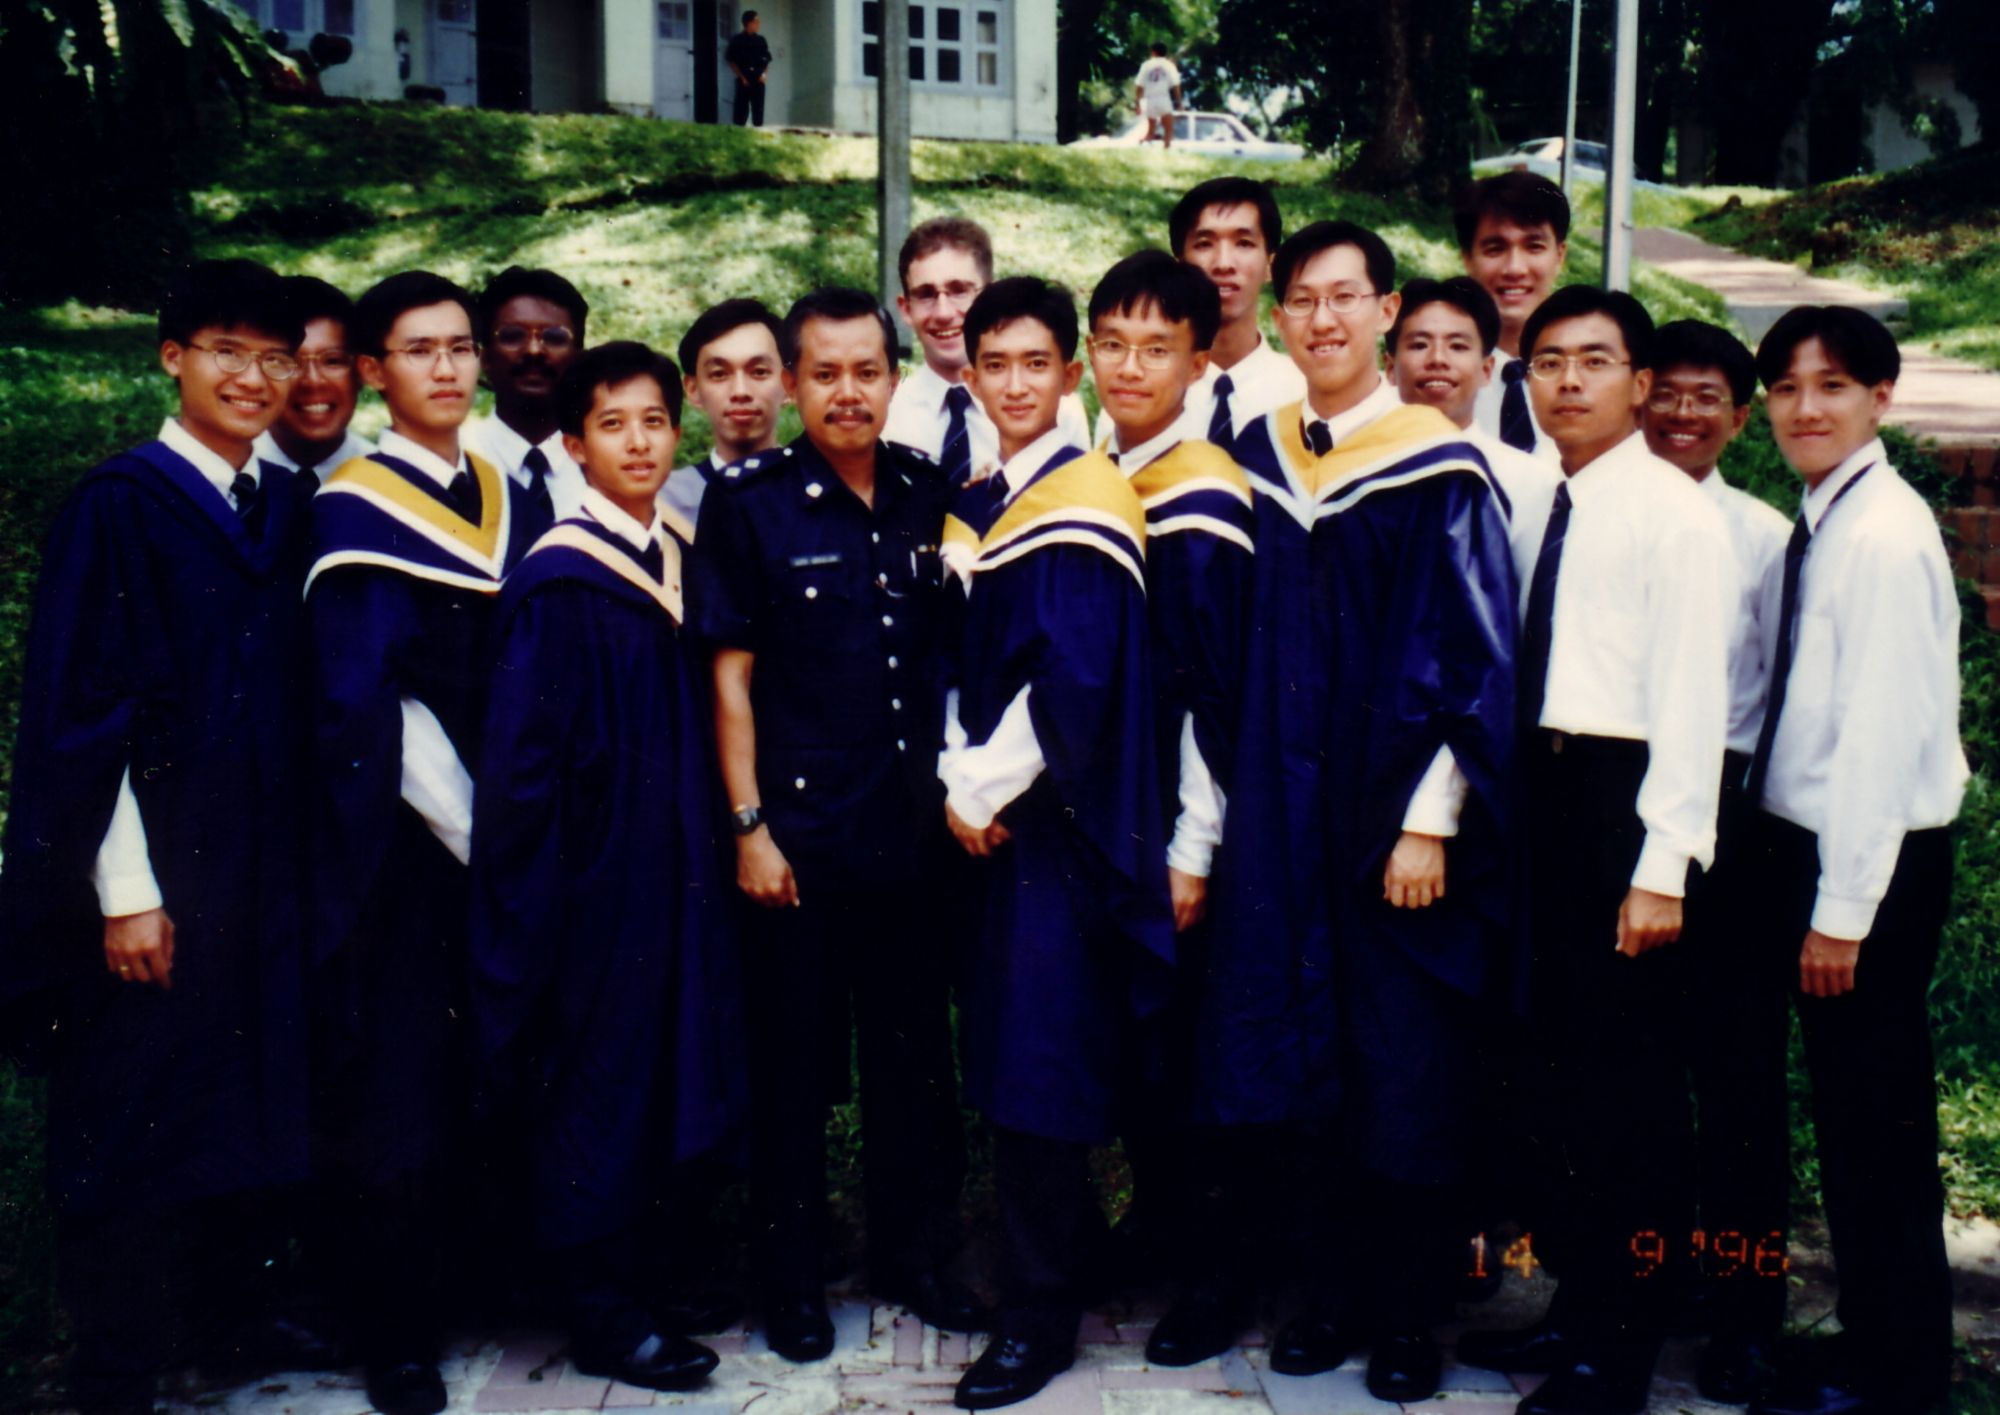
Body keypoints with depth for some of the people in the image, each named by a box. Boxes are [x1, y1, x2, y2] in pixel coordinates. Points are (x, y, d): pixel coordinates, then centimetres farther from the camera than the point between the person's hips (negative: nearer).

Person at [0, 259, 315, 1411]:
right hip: (156, 876, -5)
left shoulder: (293, 509, 9)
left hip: (272, 873, 5)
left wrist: (310, 858, 8)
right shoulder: (119, 505, -7)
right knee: (140, 1130, 3)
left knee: (252, 1119, 11)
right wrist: (125, 892, -14)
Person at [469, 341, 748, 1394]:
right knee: (595, 1079, 2)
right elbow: (520, 755, -14)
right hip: (593, 872, -7)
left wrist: (708, 850, 11)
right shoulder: (555, 584, -14)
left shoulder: (677, 560, 8)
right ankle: (601, 1317, 14)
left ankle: (642, 1263, 29)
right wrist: (537, 897, -14)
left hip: (672, 868, 7)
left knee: (661, 1067, 14)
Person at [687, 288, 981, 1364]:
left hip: (912, 828, 4)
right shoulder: (747, 504, -4)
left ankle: (915, 1253, 29)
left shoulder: (928, 498, 6)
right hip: (797, 830, -3)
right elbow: (730, 677, -4)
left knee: (915, 1050, 12)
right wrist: (748, 825, -8)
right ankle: (791, 1278, 20)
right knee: (793, 1062, 6)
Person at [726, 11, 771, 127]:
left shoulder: (761, 40, 10)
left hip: (758, 80, 4)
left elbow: (767, 60, 16)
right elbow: (731, 61, -1)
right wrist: (742, 77, -8)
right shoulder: (737, 40, -2)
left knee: (758, 109, 5)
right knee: (741, 110, -5)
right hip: (744, 81, -4)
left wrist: (765, 74, -1)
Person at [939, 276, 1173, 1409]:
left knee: (1039, 1062, -5)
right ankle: (1070, 1235, 29)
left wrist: (989, 791, -13)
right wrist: (960, 782, 1)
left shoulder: (1090, 501, -10)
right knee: (1009, 1050, 12)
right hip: (988, 818, 7)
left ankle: (1041, 1315, 5)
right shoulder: (973, 508, 13)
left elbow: (1075, 680, -17)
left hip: (1063, 818, -7)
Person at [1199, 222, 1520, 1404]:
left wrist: (1429, 823, -14)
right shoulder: (1257, 460, 7)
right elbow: (1234, 652, 11)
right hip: (1284, 817, 4)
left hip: (1399, 817, -4)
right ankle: (1334, 1291, 24)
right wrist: (1244, 809, 7)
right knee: (1308, 1063, 9)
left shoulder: (1442, 473, -7)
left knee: (1409, 1071, 4)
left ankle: (1412, 1316, 18)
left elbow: (1478, 661, -9)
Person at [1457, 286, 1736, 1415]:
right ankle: (1578, 1308, 30)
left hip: (1628, 794, -8)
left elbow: (1691, 697, -14)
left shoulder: (1675, 512, -10)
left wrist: (1662, 868, -18)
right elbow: (1531, 667, 11)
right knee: (1573, 1061, 16)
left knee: (1636, 1079, 1)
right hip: (1550, 786, 8)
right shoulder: (1547, 504, 12)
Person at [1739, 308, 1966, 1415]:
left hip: (1872, 863, -9)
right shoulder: (1819, 527, 11)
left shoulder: (1883, 535, -15)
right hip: (1808, 843, 9)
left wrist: (1843, 907, -19)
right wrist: (1799, 880, 8)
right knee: (1846, 1114, 16)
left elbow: (1883, 732, -20)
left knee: (1878, 1123, 1)